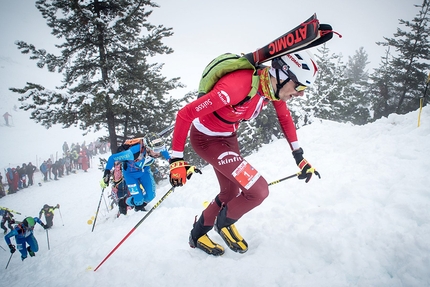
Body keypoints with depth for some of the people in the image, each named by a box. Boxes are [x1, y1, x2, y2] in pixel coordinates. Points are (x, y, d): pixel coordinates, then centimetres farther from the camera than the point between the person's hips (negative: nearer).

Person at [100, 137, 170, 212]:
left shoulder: (157, 149, -31)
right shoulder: (132, 153, -43)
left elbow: (164, 150, -3)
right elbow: (112, 158, -28)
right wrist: (107, 173, -28)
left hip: (144, 170, 4)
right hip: (130, 173, -4)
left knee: (150, 196, -6)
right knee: (138, 200, -11)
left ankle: (139, 206, 28)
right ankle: (123, 202, 23)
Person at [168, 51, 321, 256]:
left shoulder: (274, 86, -11)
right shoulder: (237, 86, -36)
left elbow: (285, 118, 8)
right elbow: (185, 114, -31)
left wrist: (299, 157, 6)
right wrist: (176, 159, -27)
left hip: (229, 136, 8)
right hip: (206, 138, -8)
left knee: (231, 192, 19)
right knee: (259, 190, -13)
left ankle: (198, 235, 40)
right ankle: (225, 222, 17)